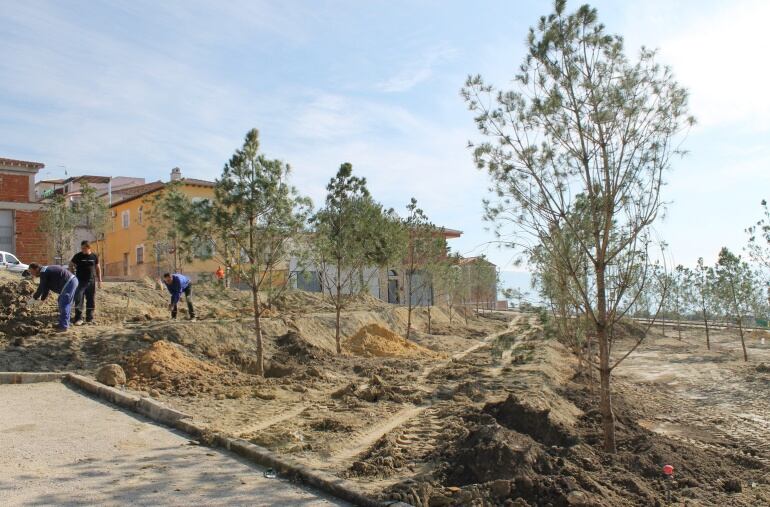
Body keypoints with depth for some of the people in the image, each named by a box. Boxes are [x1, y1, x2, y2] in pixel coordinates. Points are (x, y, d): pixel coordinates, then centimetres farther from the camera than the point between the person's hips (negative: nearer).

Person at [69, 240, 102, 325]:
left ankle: (90, 318, 17)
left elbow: (98, 268, 12)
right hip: (80, 281, -2)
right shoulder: (78, 256, -2)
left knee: (91, 301, 7)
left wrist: (99, 280, 10)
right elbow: (71, 265, 8)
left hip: (91, 281, 2)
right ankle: (78, 318, -7)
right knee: (78, 299, -10)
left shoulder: (94, 256, 4)